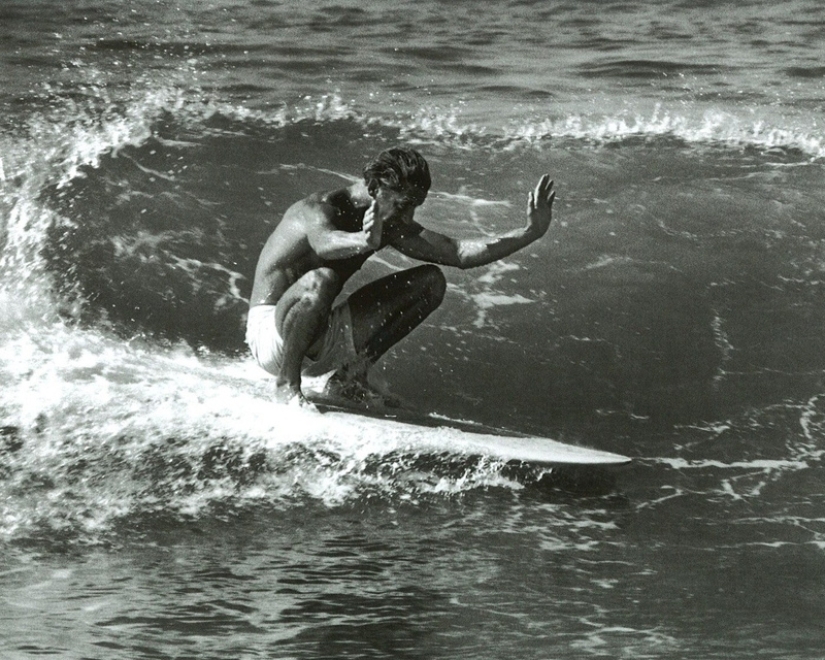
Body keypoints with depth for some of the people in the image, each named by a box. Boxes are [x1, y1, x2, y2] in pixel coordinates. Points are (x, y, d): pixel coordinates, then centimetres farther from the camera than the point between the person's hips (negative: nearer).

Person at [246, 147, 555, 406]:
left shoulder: (390, 226, 0)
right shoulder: (318, 210, -23)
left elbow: (458, 253, -1)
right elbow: (323, 242, -48)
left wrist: (529, 233, -9)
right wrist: (364, 242, -70)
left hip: (321, 341, 8)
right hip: (270, 335, -8)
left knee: (431, 281, 1)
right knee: (320, 280, -40)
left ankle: (351, 377, 0)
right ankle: (287, 382, -19)